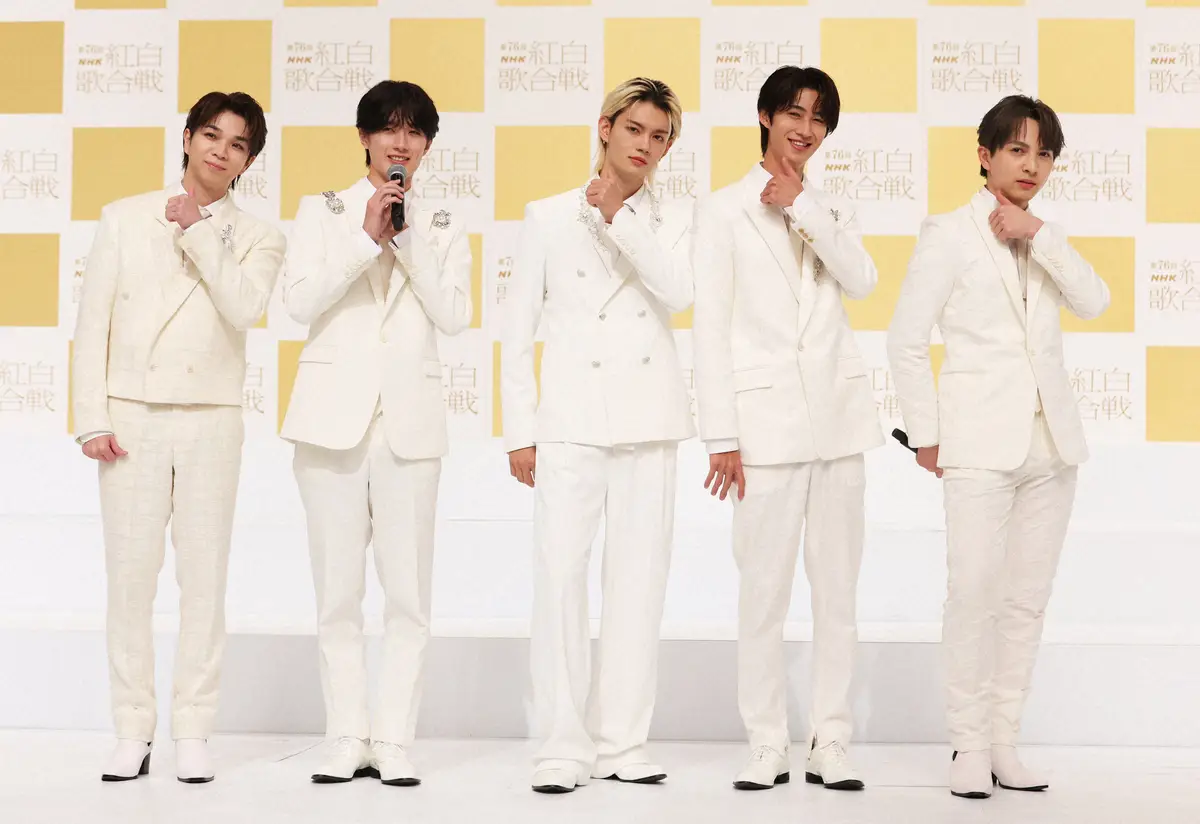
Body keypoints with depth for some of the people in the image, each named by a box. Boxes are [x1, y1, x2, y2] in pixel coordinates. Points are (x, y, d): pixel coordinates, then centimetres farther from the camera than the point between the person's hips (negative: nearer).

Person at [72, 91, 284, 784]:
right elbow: (93, 322, 5)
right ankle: (133, 733, 6)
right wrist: (93, 418, -3)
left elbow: (245, 308, -12)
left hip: (209, 421, 0)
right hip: (132, 416, 0)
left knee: (204, 577, -1)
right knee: (130, 576, 0)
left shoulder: (258, 239, 9)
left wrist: (198, 231, -8)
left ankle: (193, 734, 5)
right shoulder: (125, 218, 10)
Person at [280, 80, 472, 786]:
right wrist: (368, 237, -11)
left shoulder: (444, 226, 11)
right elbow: (301, 300, -5)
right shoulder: (322, 212, 10)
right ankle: (347, 741, 9)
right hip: (334, 415, 0)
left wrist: (409, 237, -9)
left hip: (408, 421, 0)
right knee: (338, 593, 3)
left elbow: (454, 316, -2)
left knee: (409, 593, -3)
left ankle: (395, 742, 3)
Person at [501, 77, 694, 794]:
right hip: (571, 416, -1)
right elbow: (519, 330, 7)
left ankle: (623, 741, 8)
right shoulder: (548, 218, 8)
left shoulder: (672, 223, 11)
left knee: (640, 579, 2)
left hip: (648, 419, 2)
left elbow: (680, 293, -10)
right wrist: (520, 430, 1)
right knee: (561, 575, -10)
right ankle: (564, 746, -6)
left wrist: (619, 217, -13)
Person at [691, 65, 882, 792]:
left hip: (838, 415, 4)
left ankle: (832, 746, 10)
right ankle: (768, 749, 4)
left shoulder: (833, 210, 14)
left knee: (838, 590, 5)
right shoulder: (723, 210, 3)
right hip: (767, 418, -4)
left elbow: (861, 282, -4)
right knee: (765, 592, -3)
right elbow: (711, 327, -2)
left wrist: (802, 207, -10)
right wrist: (721, 436, -8)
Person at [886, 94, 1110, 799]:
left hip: (1050, 442, 5)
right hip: (981, 443, -5)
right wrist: (927, 434, -4)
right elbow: (906, 340, -3)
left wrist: (1039, 234, -10)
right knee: (974, 593, -11)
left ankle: (1005, 741, 12)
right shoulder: (950, 235, -1)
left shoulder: (1045, 239, 14)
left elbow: (1093, 302, -3)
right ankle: (970, 747, -3)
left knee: (1028, 598, 6)